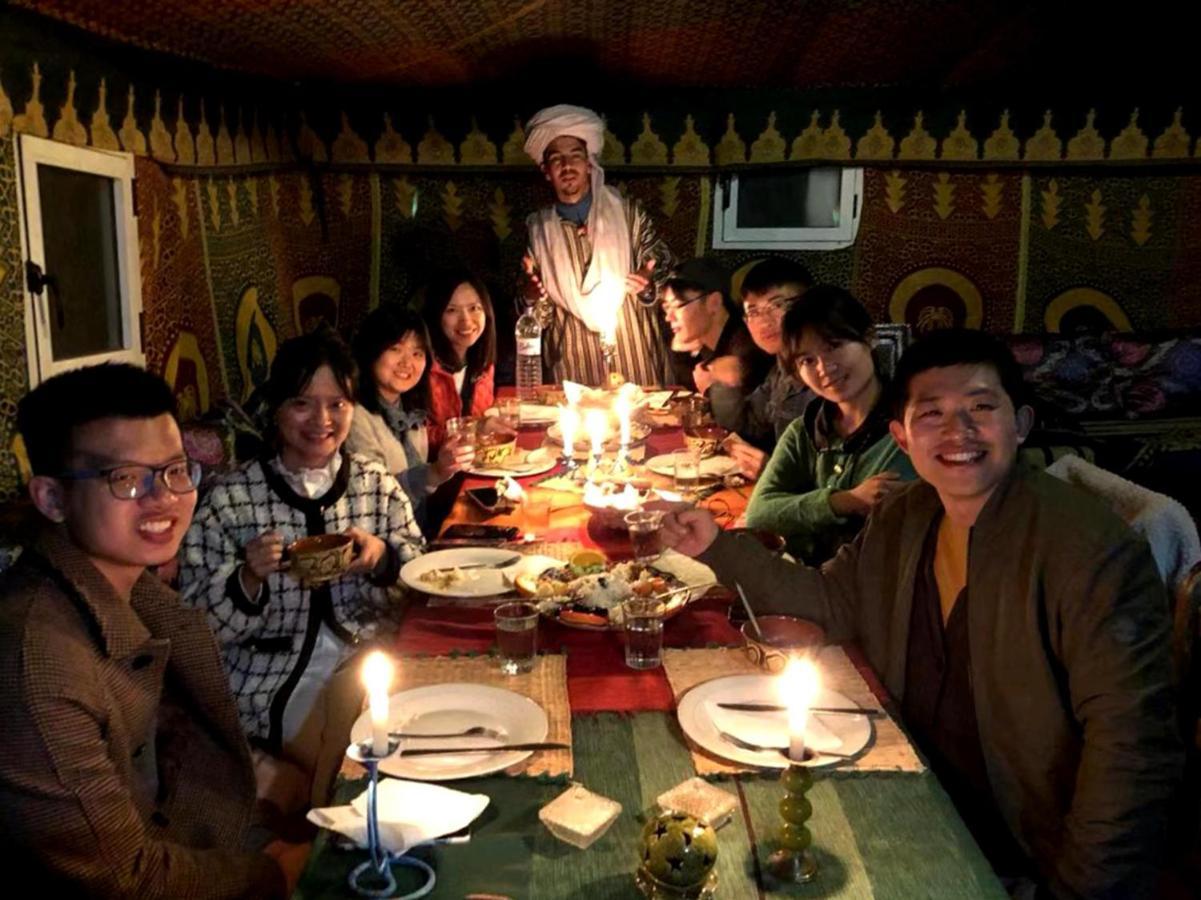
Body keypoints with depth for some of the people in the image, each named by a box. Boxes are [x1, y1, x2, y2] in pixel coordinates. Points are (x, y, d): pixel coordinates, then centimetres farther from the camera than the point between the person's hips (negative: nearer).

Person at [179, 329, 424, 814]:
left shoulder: (378, 484, 7)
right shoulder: (230, 499, -2)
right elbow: (198, 627, -3)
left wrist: (381, 559, -15)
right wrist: (249, 578, -22)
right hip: (274, 676, -3)